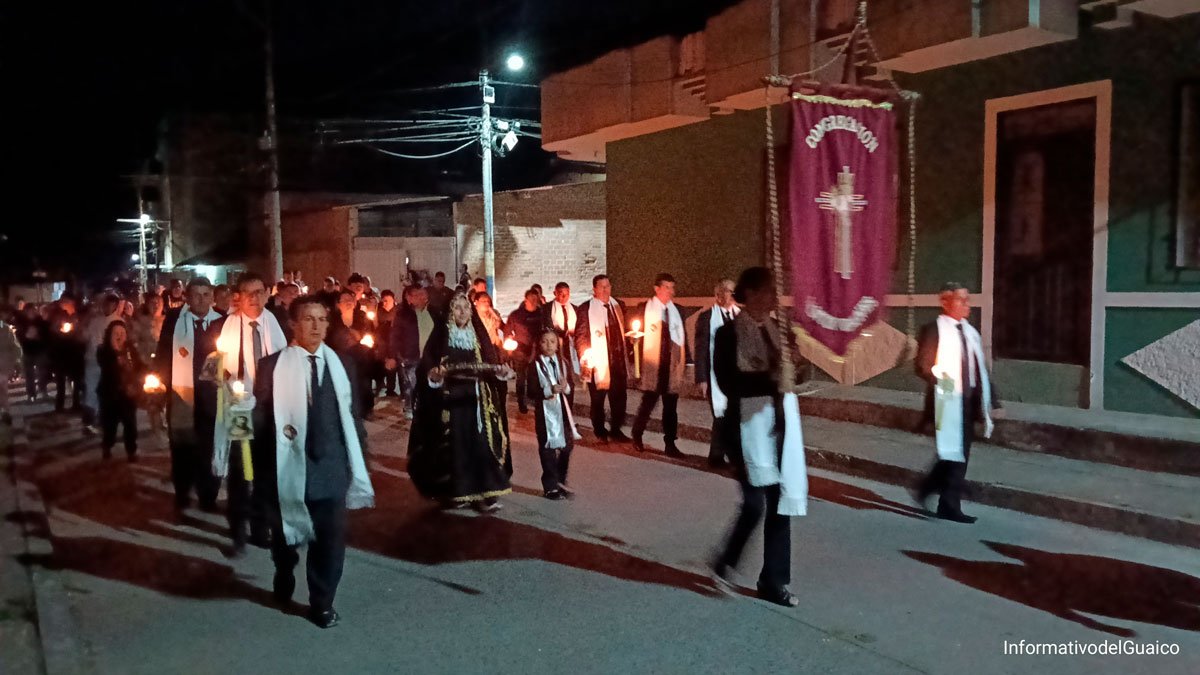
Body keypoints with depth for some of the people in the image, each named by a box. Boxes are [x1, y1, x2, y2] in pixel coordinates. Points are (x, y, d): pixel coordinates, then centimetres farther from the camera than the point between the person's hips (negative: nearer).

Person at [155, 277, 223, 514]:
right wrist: (164, 379, -5)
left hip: (210, 394, 0)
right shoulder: (174, 319, -2)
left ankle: (208, 498, 17)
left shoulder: (221, 321, 0)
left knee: (209, 448, 6)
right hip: (180, 393, 0)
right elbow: (162, 352, 2)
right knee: (181, 447, 11)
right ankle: (181, 496, 26)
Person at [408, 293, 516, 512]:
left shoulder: (478, 334, 11)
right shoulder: (441, 333, 0)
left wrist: (501, 370, -11)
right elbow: (427, 362, -8)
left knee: (481, 443, -2)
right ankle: (456, 492, 12)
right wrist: (433, 372, -28)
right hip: (450, 397, -3)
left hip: (476, 398, 3)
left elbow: (490, 362, 8)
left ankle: (483, 493, 2)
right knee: (454, 444, 1)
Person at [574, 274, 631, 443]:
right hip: (598, 363, -4)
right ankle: (600, 432, 24)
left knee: (619, 398, 6)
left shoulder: (619, 305, 9)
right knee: (598, 399, 9)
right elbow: (580, 336, -9)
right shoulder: (586, 309, -8)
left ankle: (616, 430, 21)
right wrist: (585, 358, -16)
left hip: (618, 360, 4)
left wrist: (626, 351, 11)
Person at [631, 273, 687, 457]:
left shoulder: (678, 310, 8)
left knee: (671, 407, 5)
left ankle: (670, 444, 12)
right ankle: (637, 437, 27)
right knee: (648, 404, 4)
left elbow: (683, 338, 12)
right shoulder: (645, 309, -3)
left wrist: (685, 362, 6)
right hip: (652, 366, -3)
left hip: (673, 367, 3)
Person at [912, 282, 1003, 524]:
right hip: (947, 402, -7)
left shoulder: (971, 332, 15)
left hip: (969, 402, 7)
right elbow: (922, 365, -12)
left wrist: (993, 402, 13)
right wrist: (939, 377, -30)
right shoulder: (934, 330, -6)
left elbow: (981, 370, 16)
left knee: (961, 454, 10)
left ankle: (925, 490, 25)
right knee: (953, 454, -5)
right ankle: (949, 507, 7)